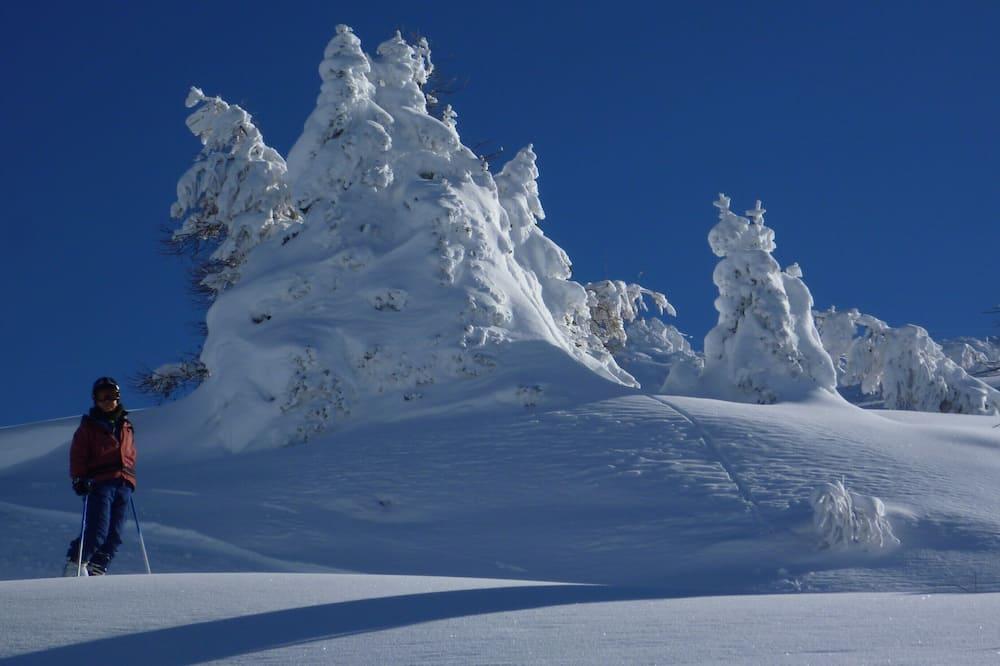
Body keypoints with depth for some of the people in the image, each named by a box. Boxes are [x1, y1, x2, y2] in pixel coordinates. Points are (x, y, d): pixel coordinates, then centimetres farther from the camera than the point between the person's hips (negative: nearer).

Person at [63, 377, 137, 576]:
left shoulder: (126, 427, 20)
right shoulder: (89, 427, 6)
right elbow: (78, 455, 2)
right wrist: (79, 479, -9)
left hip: (123, 484, 5)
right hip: (100, 483, -5)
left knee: (115, 534, 0)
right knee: (98, 530, -15)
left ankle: (96, 570, 6)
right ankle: (74, 565, 0)